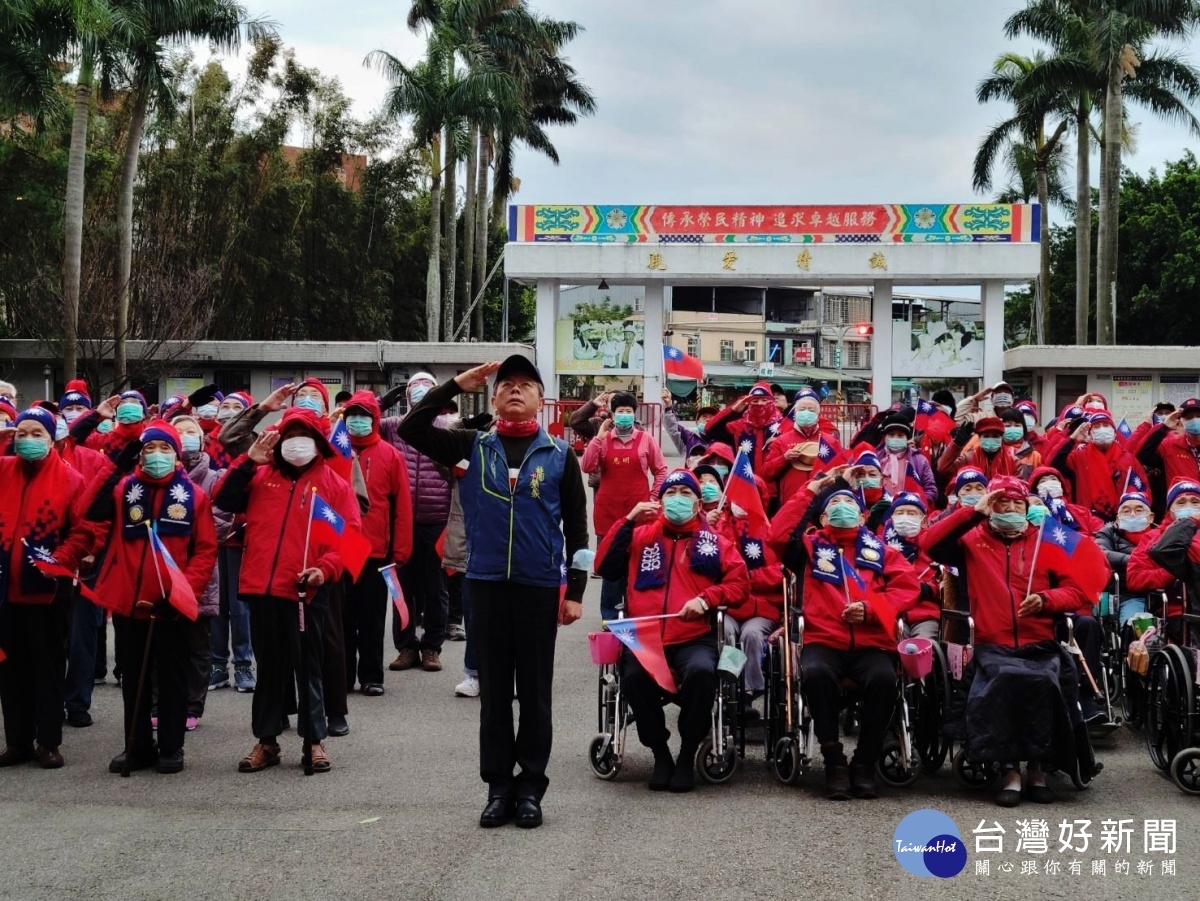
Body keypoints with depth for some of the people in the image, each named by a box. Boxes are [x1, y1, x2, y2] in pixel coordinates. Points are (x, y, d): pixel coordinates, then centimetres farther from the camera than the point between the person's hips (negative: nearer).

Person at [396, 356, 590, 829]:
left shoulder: (559, 454, 3)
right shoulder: (473, 447, 6)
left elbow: (576, 527, 5)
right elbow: (411, 429, -2)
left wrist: (575, 590, 0)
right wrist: (455, 385, -5)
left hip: (540, 586, -1)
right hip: (486, 582, 1)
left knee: (535, 691, 5)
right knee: (494, 691, 7)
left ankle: (530, 786, 14)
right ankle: (498, 786, 14)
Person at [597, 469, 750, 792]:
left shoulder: (714, 541, 15)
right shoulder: (641, 535, 19)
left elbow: (740, 583, 9)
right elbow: (604, 567, 9)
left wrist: (706, 599, -9)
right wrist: (628, 521, 4)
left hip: (694, 639, -1)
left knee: (701, 672, -35)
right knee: (635, 676, -33)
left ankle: (688, 755, -13)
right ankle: (660, 753, -10)